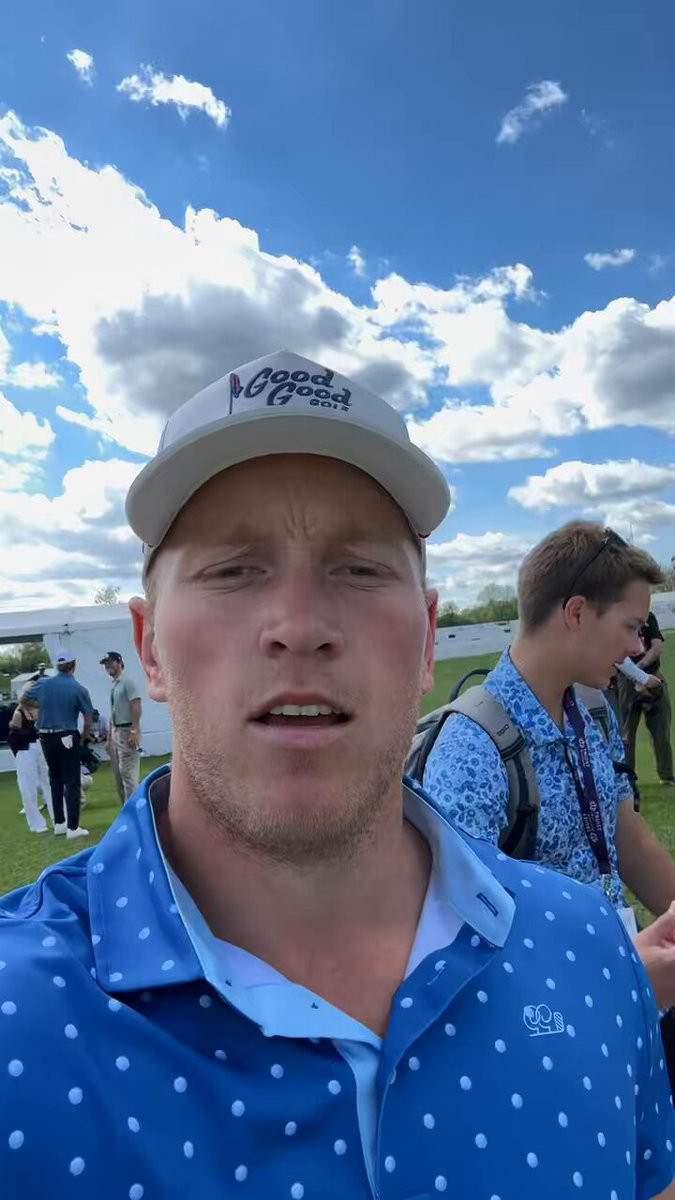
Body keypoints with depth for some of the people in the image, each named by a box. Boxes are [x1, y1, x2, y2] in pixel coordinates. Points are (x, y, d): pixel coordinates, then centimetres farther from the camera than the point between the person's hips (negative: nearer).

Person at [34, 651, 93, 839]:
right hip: (67, 737, -5)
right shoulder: (79, 689, -9)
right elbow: (88, 720, -7)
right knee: (72, 782, 0)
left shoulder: (42, 683, 0)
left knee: (55, 780, 17)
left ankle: (59, 823, 23)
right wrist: (84, 737, 8)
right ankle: (73, 827, -1)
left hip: (45, 737, 5)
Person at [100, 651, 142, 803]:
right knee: (118, 774, 12)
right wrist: (109, 737, 19)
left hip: (127, 731, -10)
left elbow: (136, 708, -18)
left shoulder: (127, 681, -9)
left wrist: (134, 732, -25)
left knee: (128, 773, -11)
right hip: (115, 732, 10)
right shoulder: (113, 685, 17)